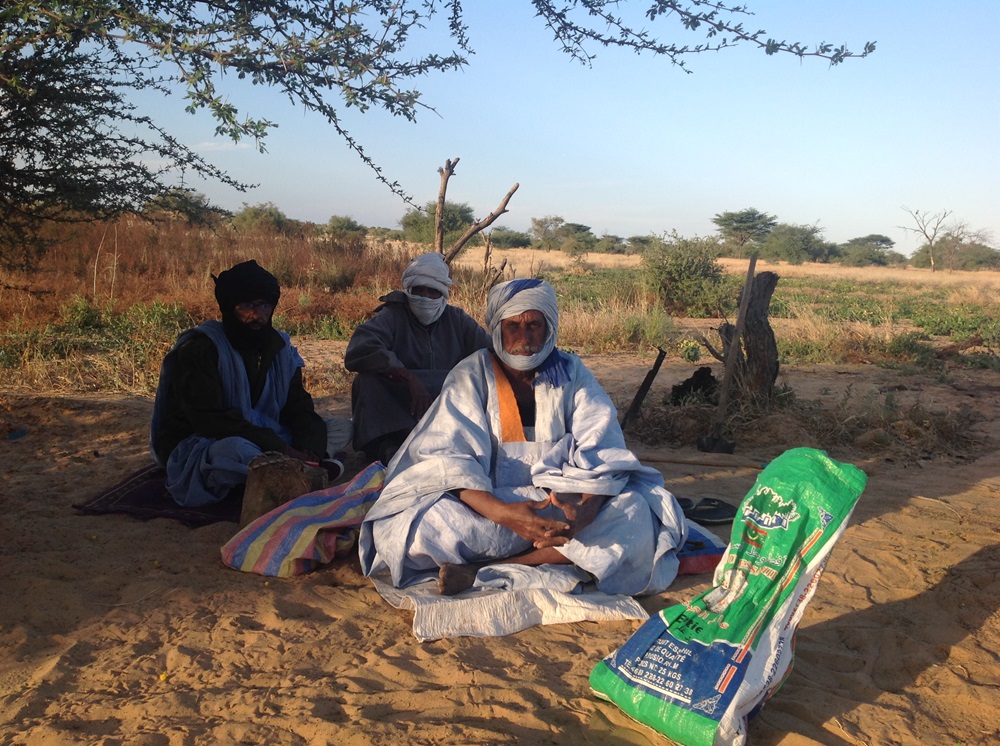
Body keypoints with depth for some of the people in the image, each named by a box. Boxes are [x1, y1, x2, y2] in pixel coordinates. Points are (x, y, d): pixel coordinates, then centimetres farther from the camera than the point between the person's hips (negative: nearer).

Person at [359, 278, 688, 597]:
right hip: (489, 503, -2)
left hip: (563, 504, 3)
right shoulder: (471, 375, -4)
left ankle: (481, 570, -25)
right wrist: (502, 513, -35)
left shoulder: (572, 373, 0)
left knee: (633, 513, -28)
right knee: (420, 523, -29)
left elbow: (600, 452, -10)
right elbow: (451, 458, -16)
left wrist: (585, 510, -33)